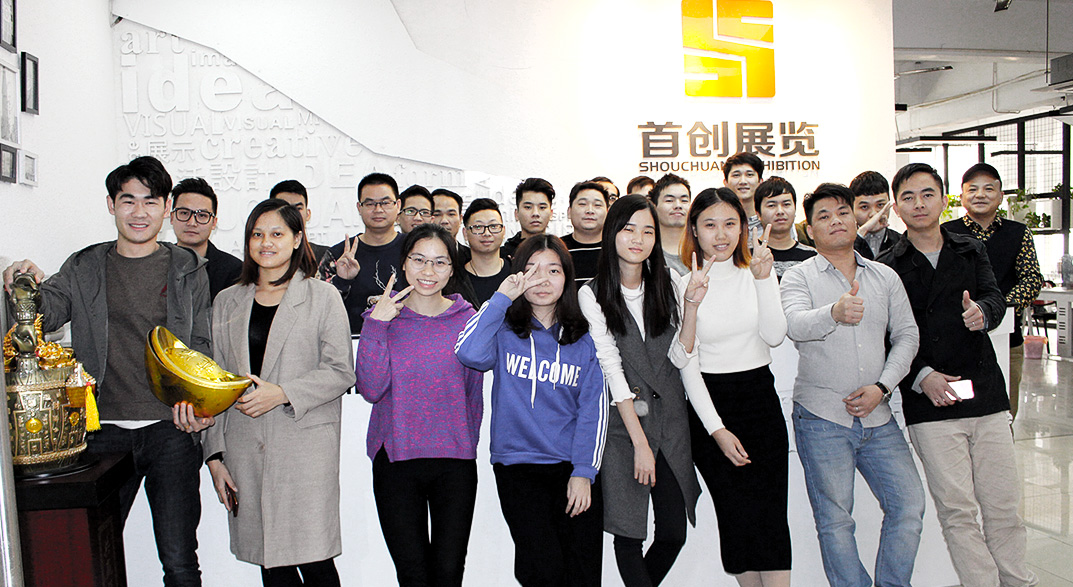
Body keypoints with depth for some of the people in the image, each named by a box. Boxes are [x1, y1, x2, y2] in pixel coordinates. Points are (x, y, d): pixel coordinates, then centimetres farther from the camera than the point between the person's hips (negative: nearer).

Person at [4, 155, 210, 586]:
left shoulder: (188, 270, 5)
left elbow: (201, 347, 6)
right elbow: (46, 314, 1)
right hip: (104, 430, 2)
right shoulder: (84, 268, 10)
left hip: (170, 429, -2)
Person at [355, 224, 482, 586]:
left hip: (455, 461, 0)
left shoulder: (467, 319, 1)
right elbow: (371, 389, -9)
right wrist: (376, 326, -15)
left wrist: (467, 445, 10)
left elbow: (474, 391, 9)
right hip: (396, 459, 0)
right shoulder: (382, 316, 1)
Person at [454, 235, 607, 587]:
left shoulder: (582, 339, 6)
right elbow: (469, 353, -21)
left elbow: (593, 407, 3)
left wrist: (584, 472, -5)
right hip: (518, 467, -2)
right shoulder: (505, 331, 1)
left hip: (572, 466, 2)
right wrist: (502, 297, -14)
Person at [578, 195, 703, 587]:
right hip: (622, 424, -3)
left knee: (674, 533, 6)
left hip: (671, 421, 4)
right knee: (628, 535, -2)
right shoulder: (592, 295, -5)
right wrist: (640, 442, -14)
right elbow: (611, 368, -10)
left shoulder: (666, 287, 7)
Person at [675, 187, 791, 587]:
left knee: (769, 516, -5)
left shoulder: (757, 274, 5)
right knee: (737, 517, -1)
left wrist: (763, 278, -18)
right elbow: (687, 366, -6)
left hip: (760, 399, 2)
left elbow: (775, 336, -9)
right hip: (708, 406, -2)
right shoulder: (684, 286, -3)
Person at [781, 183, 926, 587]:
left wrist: (881, 387, -5)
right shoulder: (799, 277, -1)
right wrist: (834, 313, -42)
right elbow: (795, 326, -20)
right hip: (821, 417, -3)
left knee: (909, 505, 3)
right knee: (835, 520, 2)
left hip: (877, 417, 4)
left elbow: (907, 335, 10)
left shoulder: (886, 277, 11)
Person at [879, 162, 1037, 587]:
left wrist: (981, 312, -25)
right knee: (957, 511, 0)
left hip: (987, 395, 3)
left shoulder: (971, 251, 13)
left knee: (1003, 504, 9)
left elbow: (995, 299, -2)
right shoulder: (887, 268, 3)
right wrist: (921, 376, -16)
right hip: (930, 407, -3)